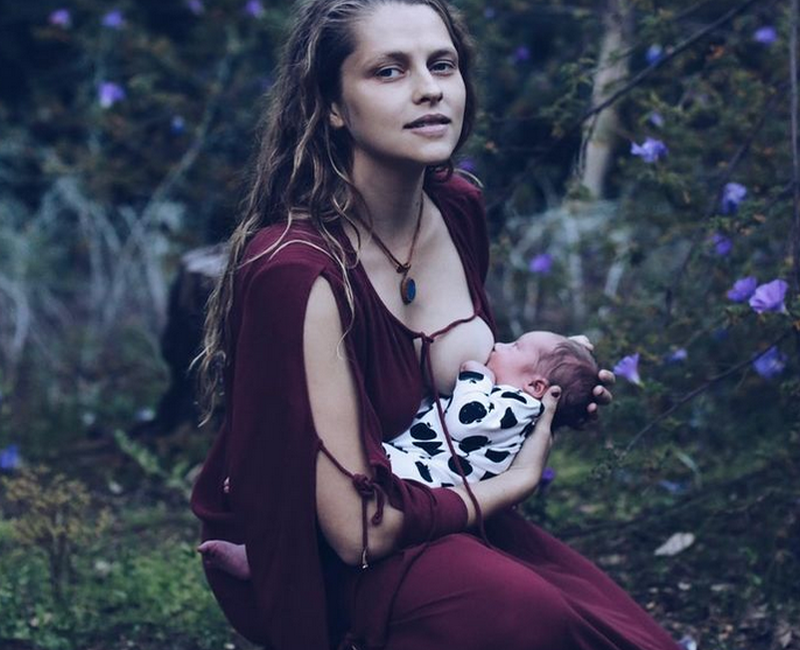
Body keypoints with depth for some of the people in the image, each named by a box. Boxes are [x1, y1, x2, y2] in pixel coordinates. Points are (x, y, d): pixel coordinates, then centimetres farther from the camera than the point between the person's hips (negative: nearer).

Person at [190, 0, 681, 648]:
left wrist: (548, 391, -4)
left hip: (440, 513, 7)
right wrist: (516, 479, -13)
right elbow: (358, 528, -26)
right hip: (306, 560, -6)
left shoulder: (458, 207, -4)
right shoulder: (299, 268, -28)